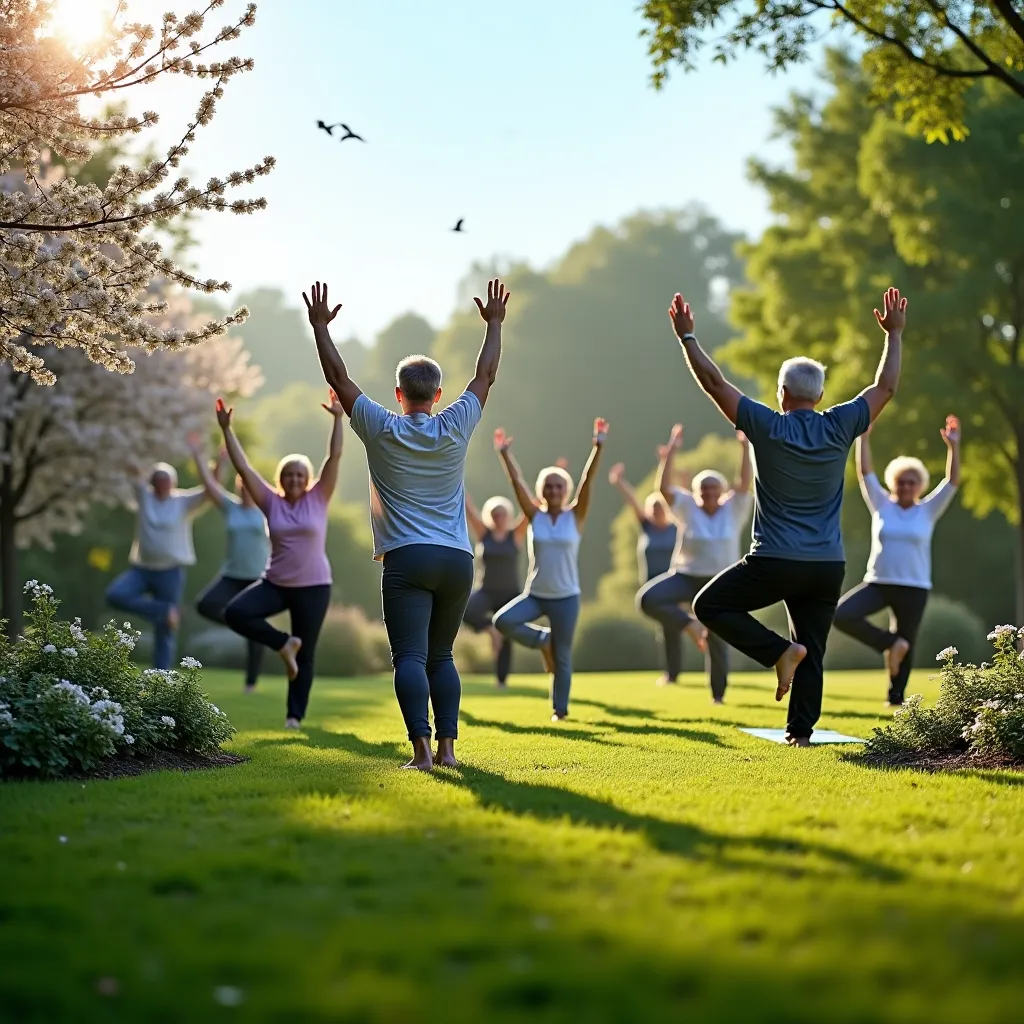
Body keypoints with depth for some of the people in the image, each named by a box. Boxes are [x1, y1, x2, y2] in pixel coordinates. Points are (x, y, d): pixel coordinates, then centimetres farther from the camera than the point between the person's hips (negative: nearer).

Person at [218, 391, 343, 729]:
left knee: (306, 654, 3)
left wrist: (338, 419, -15)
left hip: (314, 587, -2)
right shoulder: (271, 502, 2)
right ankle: (283, 644, 1)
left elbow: (335, 457, -7)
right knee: (235, 613, -20)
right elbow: (243, 467, -1)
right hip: (275, 583, 2)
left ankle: (295, 716, 16)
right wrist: (226, 429, -7)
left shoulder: (318, 499, 0)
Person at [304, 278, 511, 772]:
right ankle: (447, 746, 7)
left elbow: (338, 377, 6)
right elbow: (486, 375, 16)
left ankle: (422, 747, -21)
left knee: (410, 657, -9)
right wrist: (494, 324, 27)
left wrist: (320, 326, 15)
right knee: (441, 657, 13)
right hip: (457, 561, 3)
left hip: (407, 560, -3)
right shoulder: (455, 428, 3)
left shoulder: (381, 430, -2)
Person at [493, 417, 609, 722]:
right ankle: (543, 640, 5)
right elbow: (517, 482, -7)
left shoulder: (575, 516, -3)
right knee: (503, 621, -23)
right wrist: (505, 453, -16)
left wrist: (599, 446, -23)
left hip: (565, 597, -1)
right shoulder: (535, 516, 0)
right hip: (534, 594, 2)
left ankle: (560, 709, 20)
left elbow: (588, 480, -13)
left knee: (562, 657, 3)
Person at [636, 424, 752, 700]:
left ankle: (718, 694, 16)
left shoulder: (733, 510, 2)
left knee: (717, 640, 3)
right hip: (686, 576, 0)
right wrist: (671, 452, -18)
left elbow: (745, 482, -11)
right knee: (648, 599, -25)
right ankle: (690, 625, -10)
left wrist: (745, 447, -19)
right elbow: (663, 487, -12)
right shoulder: (688, 508, 0)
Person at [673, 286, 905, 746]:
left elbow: (714, 382, -2)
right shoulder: (839, 428, 0)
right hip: (828, 566, 4)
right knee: (812, 653, 11)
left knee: (710, 605, 10)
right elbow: (885, 387, 14)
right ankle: (800, 732, 7)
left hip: (775, 562, -4)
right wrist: (894, 333, 24)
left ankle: (779, 651, -5)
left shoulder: (767, 428, -7)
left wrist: (686, 335, 5)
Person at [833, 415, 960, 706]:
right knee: (842, 616, -21)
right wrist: (863, 437, -7)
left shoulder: (928, 510, 3)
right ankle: (890, 645, -2)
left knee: (906, 644, 5)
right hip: (878, 583, 1)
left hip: (914, 588, -1)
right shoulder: (881, 505, 4)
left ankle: (896, 698, 20)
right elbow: (864, 472, -1)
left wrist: (953, 447, -13)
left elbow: (953, 481, -5)